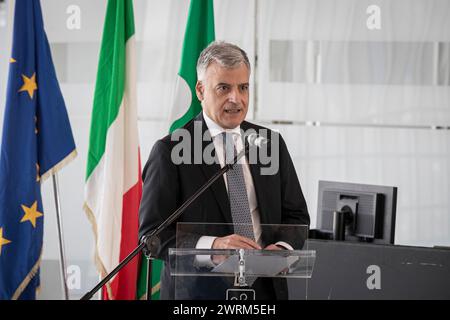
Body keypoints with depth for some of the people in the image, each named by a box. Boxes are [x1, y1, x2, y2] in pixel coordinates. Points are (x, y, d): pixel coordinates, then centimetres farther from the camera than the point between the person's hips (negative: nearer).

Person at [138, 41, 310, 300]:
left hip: (266, 286, 4)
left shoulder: (271, 143, 6)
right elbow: (152, 235, -13)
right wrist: (211, 247, -29)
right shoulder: (170, 151, -9)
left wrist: (283, 247, -13)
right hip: (200, 290, -4)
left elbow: (296, 214, 9)